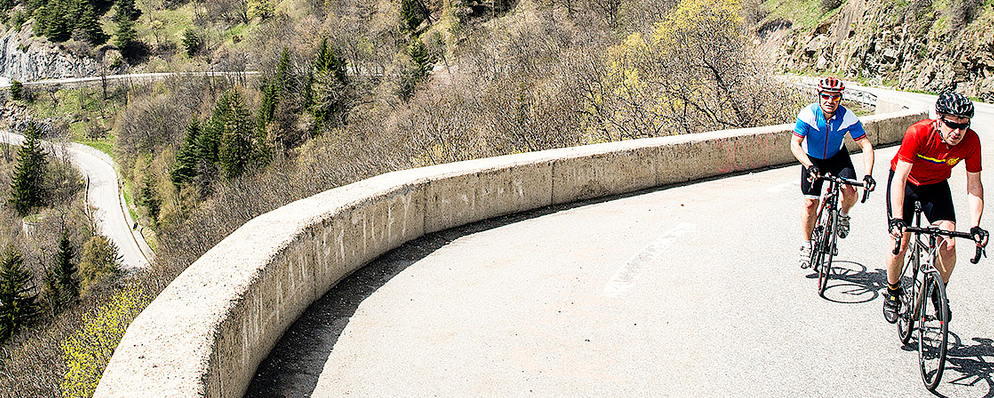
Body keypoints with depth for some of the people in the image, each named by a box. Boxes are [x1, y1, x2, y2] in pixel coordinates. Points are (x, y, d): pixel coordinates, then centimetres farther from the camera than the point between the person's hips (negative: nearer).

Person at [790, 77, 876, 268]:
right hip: (812, 159, -1)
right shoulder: (808, 114, -27)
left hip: (837, 157, 1)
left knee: (850, 192, -22)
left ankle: (843, 215, 13)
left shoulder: (848, 117, -24)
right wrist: (809, 166, -44)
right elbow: (795, 144, -29)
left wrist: (868, 174, -34)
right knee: (810, 204, -7)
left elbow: (866, 146, -22)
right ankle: (806, 246, 12)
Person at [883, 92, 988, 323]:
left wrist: (975, 226, -27)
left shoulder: (971, 141, -24)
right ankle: (892, 292, 17)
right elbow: (900, 178, -35)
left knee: (949, 244, -12)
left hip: (936, 185, 3)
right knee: (900, 245, -9)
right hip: (905, 182, -3)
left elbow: (974, 185, -17)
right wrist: (897, 219, -44)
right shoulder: (918, 133, -35)